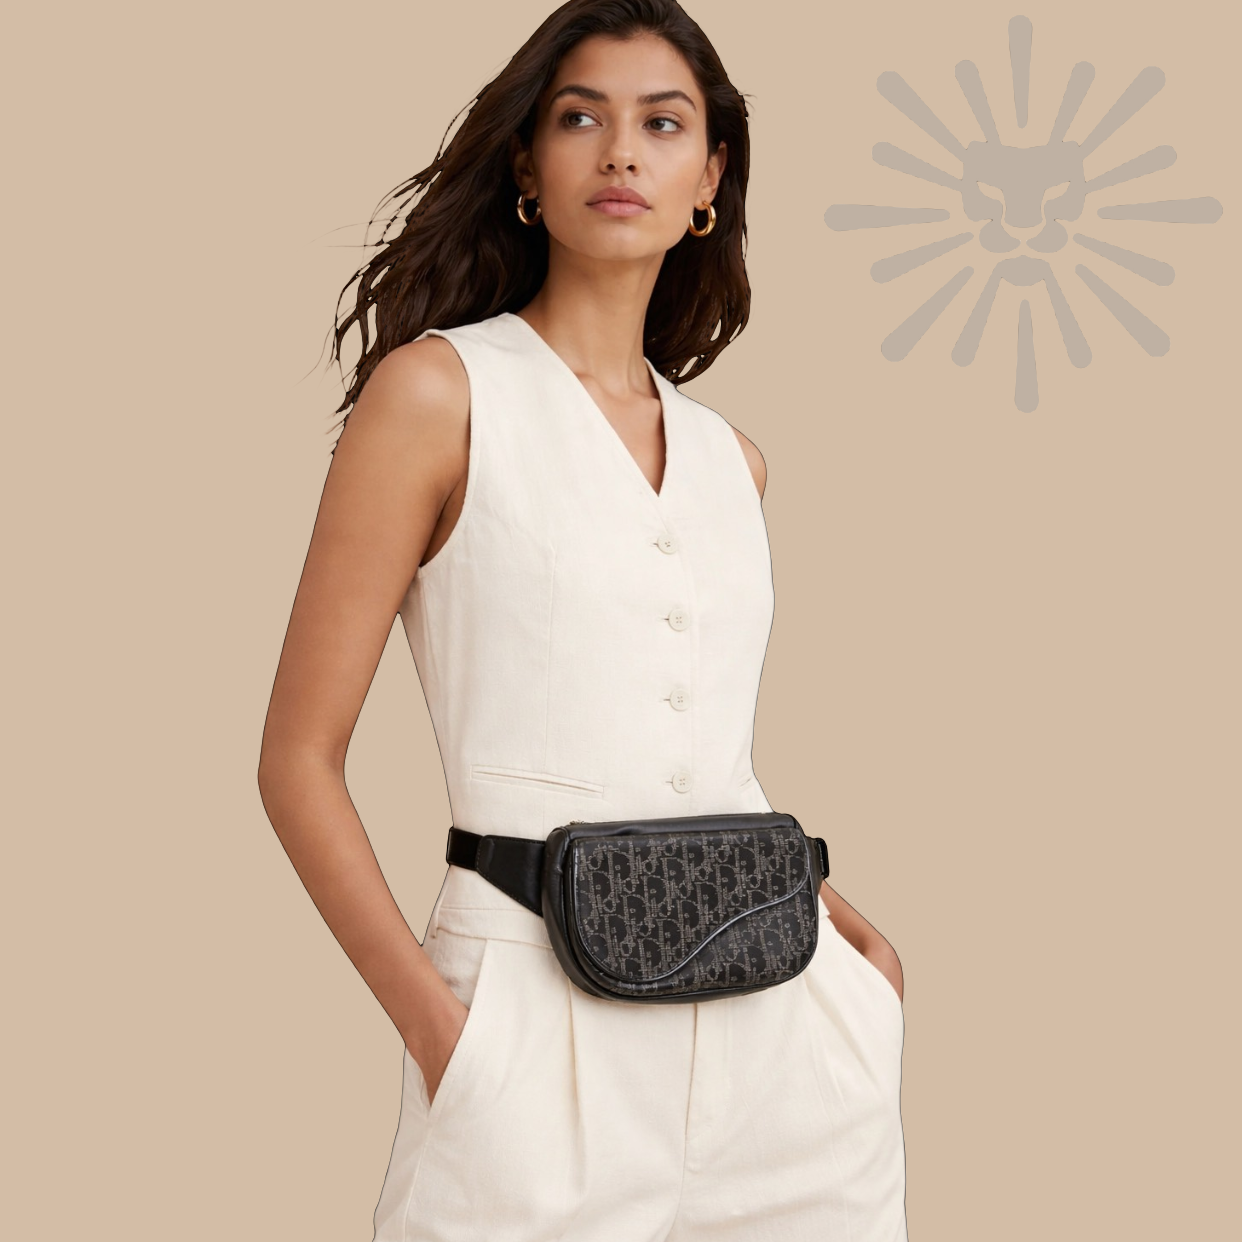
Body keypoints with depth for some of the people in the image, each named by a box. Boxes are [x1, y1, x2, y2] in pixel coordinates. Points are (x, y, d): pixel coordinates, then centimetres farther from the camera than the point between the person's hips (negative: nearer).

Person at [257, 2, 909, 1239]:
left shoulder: (728, 457, 12)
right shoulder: (438, 390, -3)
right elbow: (299, 761, -5)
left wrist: (846, 927, 5)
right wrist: (439, 1028, -15)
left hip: (787, 1028, 5)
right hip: (545, 1030, -5)